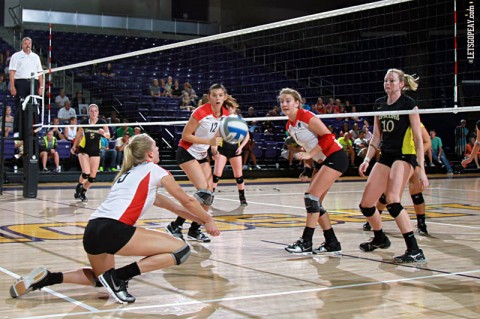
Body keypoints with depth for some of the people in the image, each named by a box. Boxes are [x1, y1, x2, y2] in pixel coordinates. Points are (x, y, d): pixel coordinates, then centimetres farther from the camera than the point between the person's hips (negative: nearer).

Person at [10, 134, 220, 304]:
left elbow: (168, 204, 38)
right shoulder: (154, 170, 9)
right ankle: (119, 276, -8)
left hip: (92, 231, 9)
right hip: (113, 230, -9)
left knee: (102, 277, 35)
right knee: (181, 250, -3)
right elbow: (187, 201, 15)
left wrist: (198, 219, 41)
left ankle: (47, 277, 14)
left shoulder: (129, 173, 31)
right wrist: (207, 220, 30)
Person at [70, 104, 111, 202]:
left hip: (95, 151, 2)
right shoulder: (84, 122, -8)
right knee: (86, 173, -17)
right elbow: (78, 135, 9)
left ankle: (83, 192, 24)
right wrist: (74, 146, 17)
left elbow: (108, 136, -23)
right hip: (84, 149, -2)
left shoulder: (101, 123, -10)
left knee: (93, 176, 1)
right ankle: (79, 187, 12)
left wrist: (104, 133, -44)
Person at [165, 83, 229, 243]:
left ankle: (195, 229, 11)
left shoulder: (225, 114, -2)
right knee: (203, 191, -19)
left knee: (209, 193, -1)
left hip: (202, 155, 7)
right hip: (186, 153, -7)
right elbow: (185, 135, -19)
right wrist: (209, 141, -26)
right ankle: (175, 226, -11)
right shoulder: (201, 112, -22)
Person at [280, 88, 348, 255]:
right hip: (324, 161, 9)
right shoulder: (289, 126, 9)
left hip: (335, 158, -9)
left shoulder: (306, 117, -16)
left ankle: (306, 242, -10)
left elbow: (328, 137, -21)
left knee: (312, 197, -15)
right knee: (315, 202, 7)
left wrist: (309, 155, -23)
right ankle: (332, 243, 14)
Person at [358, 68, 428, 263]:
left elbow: (418, 139, -11)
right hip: (385, 157, 7)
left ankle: (414, 250, -22)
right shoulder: (379, 104, 11)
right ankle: (380, 239, 32)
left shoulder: (408, 104, -8)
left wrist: (421, 169, -18)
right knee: (365, 204, 4)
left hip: (404, 156, -7)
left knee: (392, 201, -26)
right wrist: (367, 159, 6)